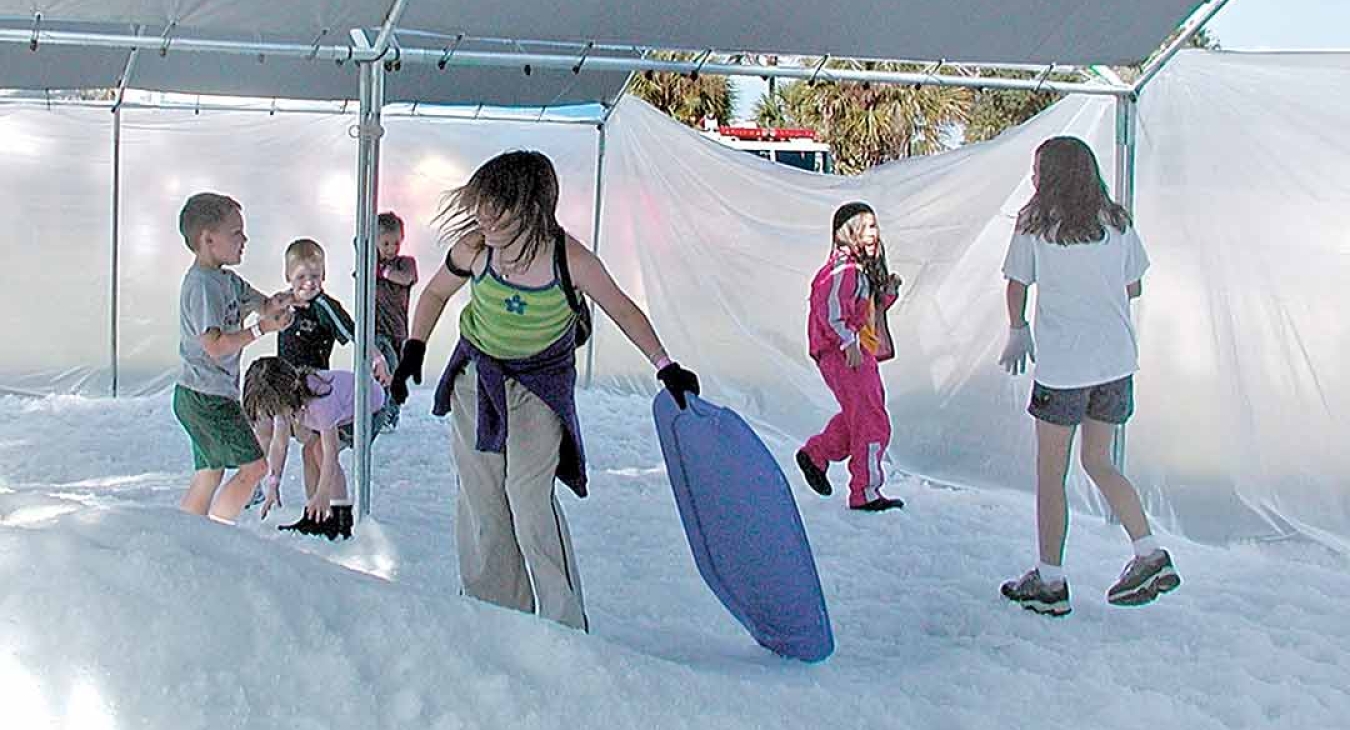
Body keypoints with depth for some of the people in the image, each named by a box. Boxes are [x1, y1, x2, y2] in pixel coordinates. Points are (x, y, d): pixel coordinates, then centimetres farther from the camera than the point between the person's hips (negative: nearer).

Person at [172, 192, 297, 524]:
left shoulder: (226, 280, 13)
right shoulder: (202, 283, -17)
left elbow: (261, 304, 23)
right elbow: (215, 346, -23)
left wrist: (276, 304, 1)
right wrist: (262, 327, -24)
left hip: (201, 397, 10)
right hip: (205, 396, -10)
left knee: (209, 474, 15)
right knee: (253, 466, -8)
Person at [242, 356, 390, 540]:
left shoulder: (320, 398, -40)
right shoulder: (282, 397, -17)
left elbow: (330, 452, -35)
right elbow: (279, 444, -10)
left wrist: (322, 494, -31)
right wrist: (273, 486, -12)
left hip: (370, 404, -8)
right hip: (345, 407, 8)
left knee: (321, 450, -20)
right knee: (309, 450, -5)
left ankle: (343, 518, -14)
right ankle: (312, 517, 6)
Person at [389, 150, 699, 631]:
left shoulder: (569, 259, -23)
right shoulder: (473, 252, -16)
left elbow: (623, 311, -9)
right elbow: (435, 293, 6)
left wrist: (667, 368, -10)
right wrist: (414, 349, -1)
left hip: (540, 386, -3)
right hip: (476, 379, 3)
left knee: (529, 495, -15)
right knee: (479, 499, 6)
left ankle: (565, 624, -4)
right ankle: (491, 610, 22)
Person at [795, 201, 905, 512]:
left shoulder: (865, 268, 14)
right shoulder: (843, 270, -16)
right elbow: (830, 311, -24)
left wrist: (888, 291, 6)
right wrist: (849, 343, -27)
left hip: (860, 351, 10)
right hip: (842, 355, -10)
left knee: (857, 414, 20)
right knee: (872, 422, -6)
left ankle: (814, 455, 37)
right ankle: (865, 494, 2)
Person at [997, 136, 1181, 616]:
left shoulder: (1034, 223, -5)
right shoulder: (1117, 222, 7)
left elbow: (1016, 288, 1)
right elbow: (1133, 288, 13)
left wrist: (1018, 333, 18)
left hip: (1062, 365, -5)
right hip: (1117, 362, 5)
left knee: (1050, 473, 5)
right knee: (1098, 463, 19)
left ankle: (1050, 583, 8)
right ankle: (1151, 556, 9)